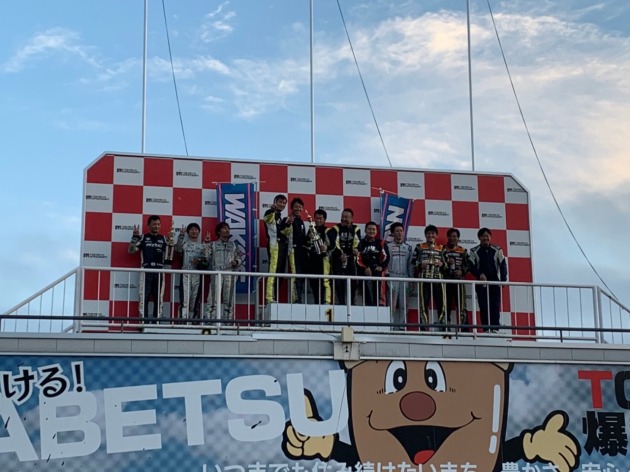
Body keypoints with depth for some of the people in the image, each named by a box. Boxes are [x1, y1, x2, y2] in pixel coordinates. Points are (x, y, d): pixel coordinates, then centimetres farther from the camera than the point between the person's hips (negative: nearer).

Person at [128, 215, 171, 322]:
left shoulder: (163, 238, 13)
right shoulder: (143, 237, 8)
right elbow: (131, 250, 1)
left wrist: (171, 243, -10)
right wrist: (135, 237, -11)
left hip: (159, 271, 2)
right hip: (146, 270, -2)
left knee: (158, 298, 2)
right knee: (144, 297, -6)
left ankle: (156, 320, 6)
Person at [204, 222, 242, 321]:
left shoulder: (233, 245, 19)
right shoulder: (213, 244, 13)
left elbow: (239, 258, 17)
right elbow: (207, 258, 2)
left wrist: (236, 262, -5)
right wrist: (207, 244, -5)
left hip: (229, 274, 3)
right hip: (216, 273, -3)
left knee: (228, 300, 2)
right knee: (214, 299, -10)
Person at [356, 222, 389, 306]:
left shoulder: (381, 243, 9)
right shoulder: (361, 243, 8)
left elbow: (386, 257, 4)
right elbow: (358, 259, 2)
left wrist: (382, 267, -8)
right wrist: (364, 268, -9)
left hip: (378, 272, -1)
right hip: (365, 272, 1)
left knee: (379, 295, -11)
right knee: (367, 297, 3)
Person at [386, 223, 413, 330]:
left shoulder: (408, 248, 16)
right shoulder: (388, 246, 5)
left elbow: (410, 265, 16)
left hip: (405, 279, 4)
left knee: (404, 306, 2)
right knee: (392, 305, -10)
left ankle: (402, 326, 6)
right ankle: (392, 327, -10)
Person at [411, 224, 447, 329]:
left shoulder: (441, 248, 17)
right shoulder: (420, 247, 11)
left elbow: (445, 263, 19)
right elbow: (413, 261, 9)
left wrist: (442, 264, -3)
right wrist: (420, 264, -9)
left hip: (438, 278, 2)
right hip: (424, 279, -2)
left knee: (441, 304, -2)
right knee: (424, 304, -4)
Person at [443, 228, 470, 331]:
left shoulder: (463, 251, 12)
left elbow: (467, 265, 10)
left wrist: (462, 271, -7)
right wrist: (446, 264, -14)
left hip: (459, 281, 0)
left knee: (461, 305, -5)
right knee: (446, 306, 0)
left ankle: (465, 329, -7)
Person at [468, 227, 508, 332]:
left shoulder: (497, 250, 7)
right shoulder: (474, 251, 4)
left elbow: (502, 265, 4)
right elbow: (471, 267, 0)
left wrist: (503, 279, -7)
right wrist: (479, 274, -18)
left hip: (495, 282, 1)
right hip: (481, 283, -1)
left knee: (495, 305, -3)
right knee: (483, 306, -3)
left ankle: (494, 328, -3)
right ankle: (486, 329, -1)